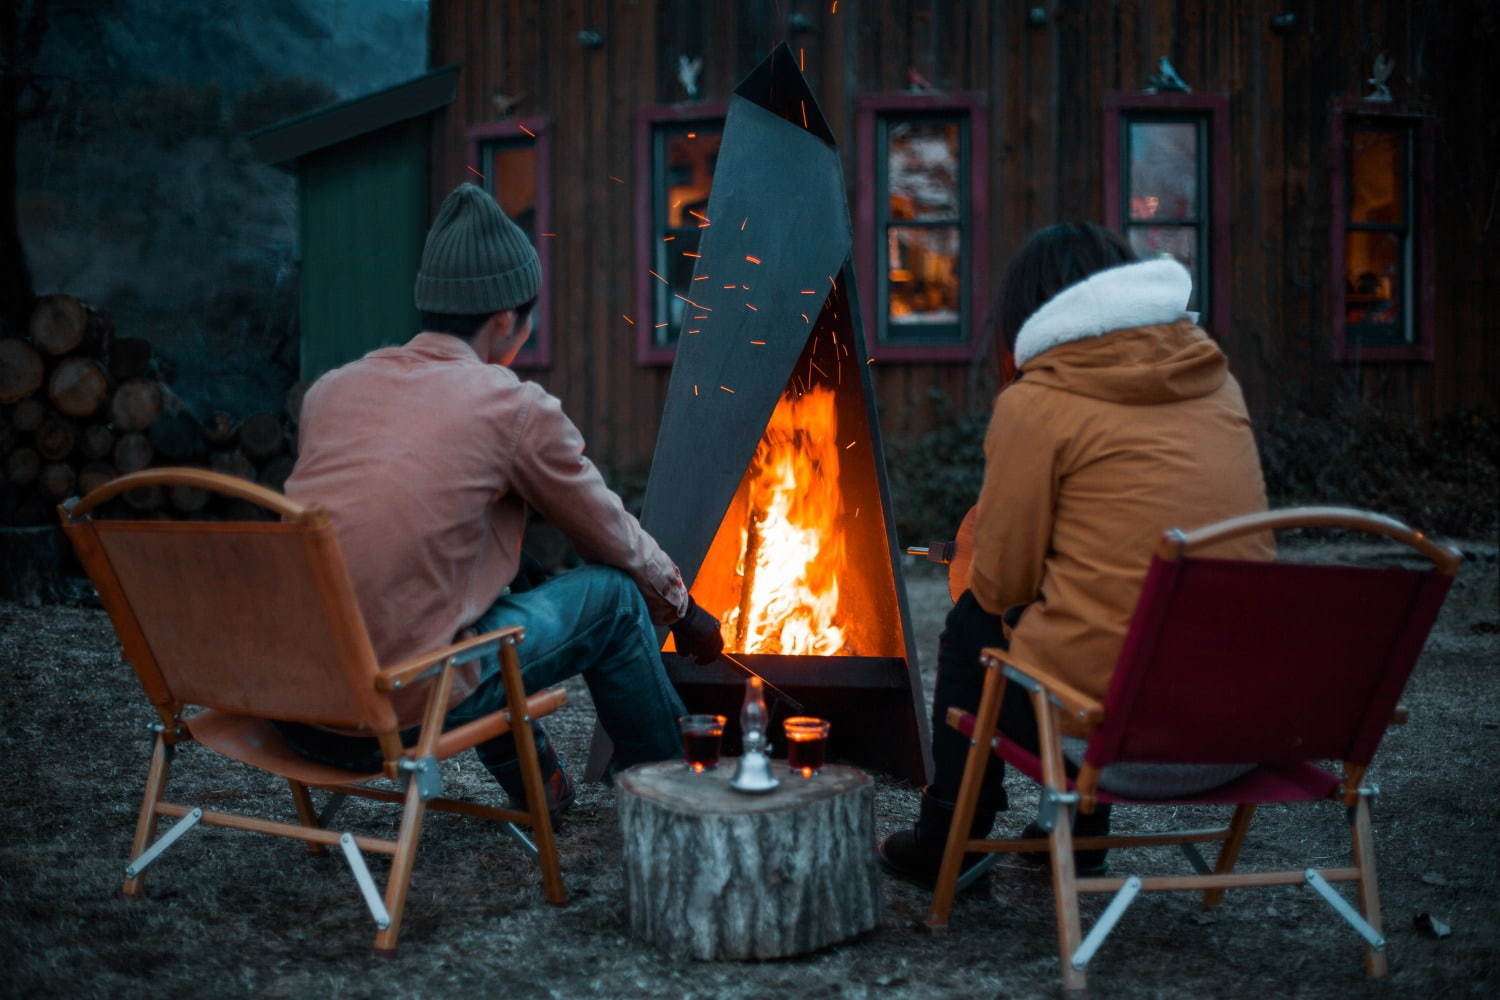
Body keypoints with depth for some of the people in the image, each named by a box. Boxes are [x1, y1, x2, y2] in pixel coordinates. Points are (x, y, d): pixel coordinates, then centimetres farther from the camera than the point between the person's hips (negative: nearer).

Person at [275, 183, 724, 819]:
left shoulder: (330, 390, 12)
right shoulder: (515, 407, -4)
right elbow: (617, 541, 9)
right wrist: (683, 610, 30)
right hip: (395, 714, -6)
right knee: (614, 595, 10)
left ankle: (535, 784, 40)